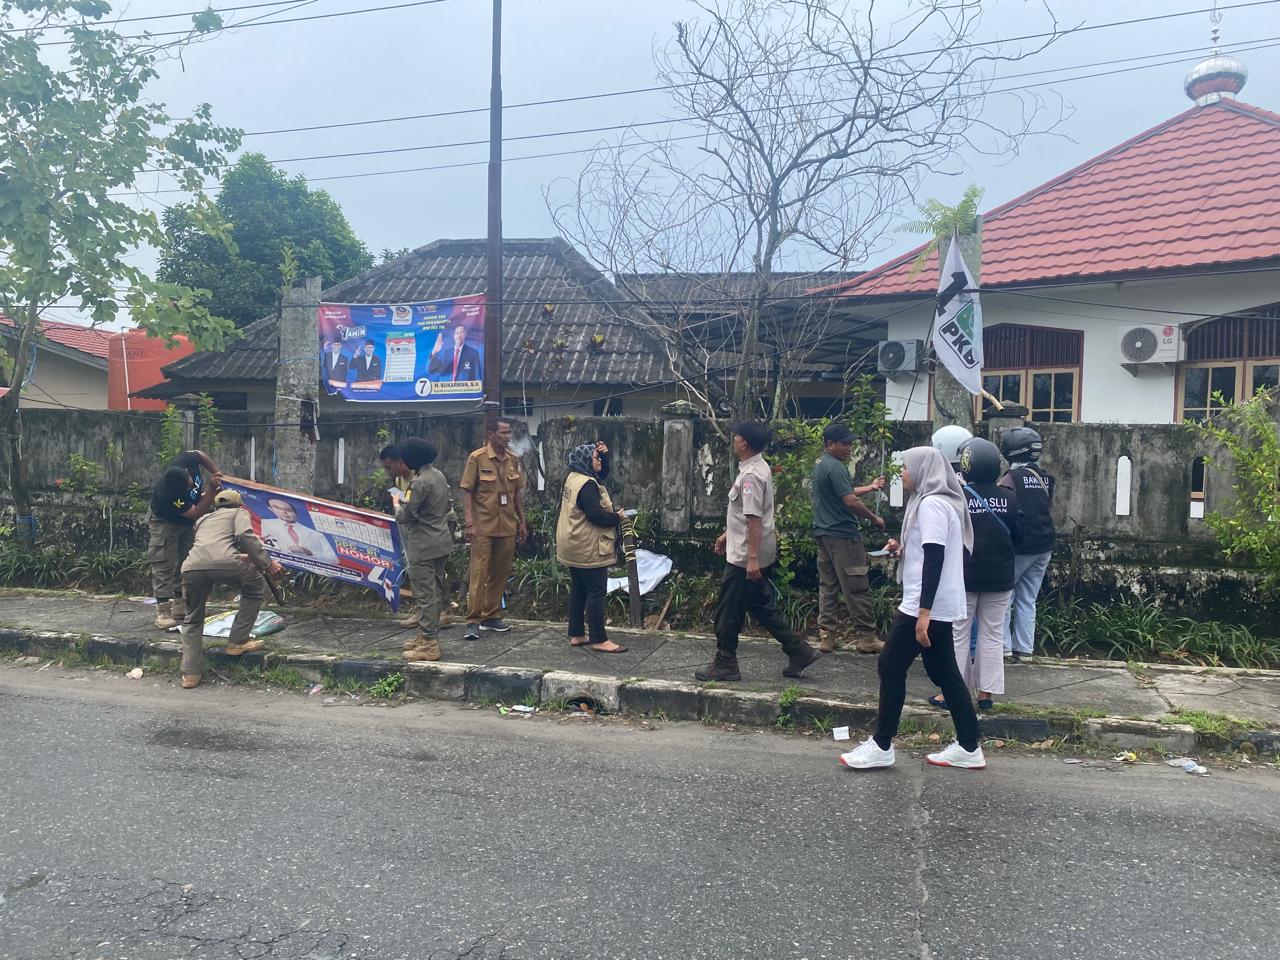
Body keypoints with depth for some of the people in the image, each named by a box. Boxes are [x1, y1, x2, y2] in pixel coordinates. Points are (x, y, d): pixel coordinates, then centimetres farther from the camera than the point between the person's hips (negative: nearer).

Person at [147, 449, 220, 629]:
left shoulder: (186, 460, -30)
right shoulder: (166, 495, -42)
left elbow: (201, 455, -4)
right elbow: (197, 513, -35)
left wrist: (215, 475, -5)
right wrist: (212, 489, -42)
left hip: (188, 523, 7)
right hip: (165, 523, -6)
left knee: (186, 562, 8)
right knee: (163, 564, -12)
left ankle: (180, 606, 17)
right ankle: (163, 612, -15)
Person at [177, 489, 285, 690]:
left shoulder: (203, 519, 41)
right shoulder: (239, 513, 26)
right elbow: (245, 536, 4)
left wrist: (240, 558, 64)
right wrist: (266, 563, 4)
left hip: (191, 566, 5)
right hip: (224, 562, -4)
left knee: (192, 620, 24)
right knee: (256, 589, 25)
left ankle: (190, 674, 16)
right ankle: (237, 642, 20)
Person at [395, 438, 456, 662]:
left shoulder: (421, 482, -20)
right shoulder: (438, 475, 9)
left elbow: (406, 516, -16)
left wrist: (398, 506, 3)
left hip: (424, 547, -10)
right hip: (441, 542, 10)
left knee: (425, 595, -4)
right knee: (435, 591, 16)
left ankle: (429, 645, 0)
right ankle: (426, 635, 29)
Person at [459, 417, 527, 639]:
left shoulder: (513, 459, 8)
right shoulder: (477, 458, -7)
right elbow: (467, 492, -7)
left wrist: (522, 521, 12)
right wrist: (469, 523, -14)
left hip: (507, 527, 5)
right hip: (483, 526, -5)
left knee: (500, 573, 10)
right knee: (478, 571, -4)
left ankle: (492, 616, 22)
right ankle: (473, 621, 1)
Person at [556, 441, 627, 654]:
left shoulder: (574, 478, 11)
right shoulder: (587, 485, -20)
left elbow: (603, 474, 24)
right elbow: (596, 514, -27)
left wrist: (604, 454, 8)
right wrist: (617, 517, -11)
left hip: (574, 547, 10)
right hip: (589, 550, -10)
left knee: (579, 590, 14)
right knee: (596, 592, -4)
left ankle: (576, 635, 21)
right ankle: (599, 640, -1)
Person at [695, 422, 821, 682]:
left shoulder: (751, 475, -20)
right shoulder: (758, 468, 12)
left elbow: (754, 519, -25)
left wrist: (752, 558, -26)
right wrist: (728, 534, 28)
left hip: (745, 557, -10)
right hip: (762, 555, 10)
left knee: (729, 611, 2)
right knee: (762, 607, 17)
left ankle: (725, 664, 13)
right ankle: (799, 651, 18)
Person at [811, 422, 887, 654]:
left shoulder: (820, 465, 14)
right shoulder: (836, 467, -17)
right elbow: (850, 501, -21)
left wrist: (870, 487, 26)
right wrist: (875, 519, -8)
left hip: (824, 533, 10)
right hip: (842, 534, -10)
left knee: (828, 586, 10)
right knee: (856, 588, -2)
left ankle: (827, 635, 11)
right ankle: (866, 637, 4)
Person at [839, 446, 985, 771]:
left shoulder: (931, 504, -17)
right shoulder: (941, 502, 15)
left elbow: (934, 560, -23)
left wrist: (923, 613, -25)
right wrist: (904, 547, 14)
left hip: (928, 606, -10)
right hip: (939, 605, 10)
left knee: (891, 666, -3)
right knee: (944, 672, 13)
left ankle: (881, 746, 5)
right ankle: (968, 748, 18)